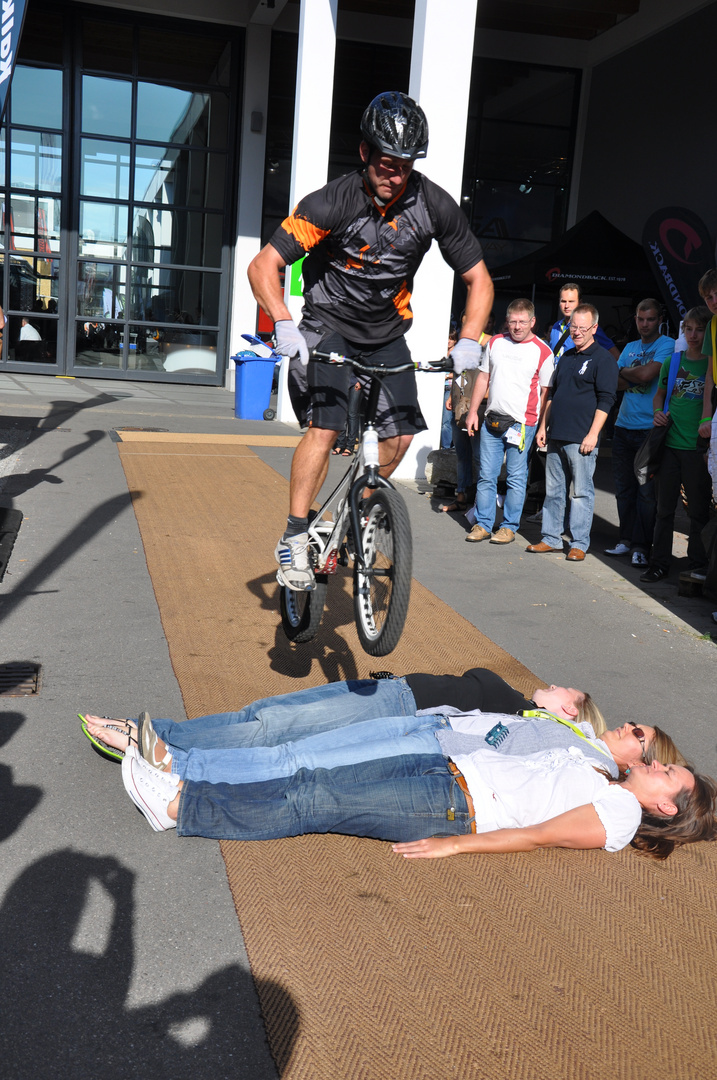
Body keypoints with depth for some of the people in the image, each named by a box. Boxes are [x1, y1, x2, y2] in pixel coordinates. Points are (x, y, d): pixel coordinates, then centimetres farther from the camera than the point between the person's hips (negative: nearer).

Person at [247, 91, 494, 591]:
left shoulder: (434, 205, -14)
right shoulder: (332, 202, -22)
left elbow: (479, 279, -5)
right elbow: (264, 265, -22)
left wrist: (469, 341, -21)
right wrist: (284, 324, -39)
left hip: (387, 331, 4)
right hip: (329, 326, -4)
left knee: (400, 436, -5)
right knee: (326, 427, -20)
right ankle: (295, 538, -8)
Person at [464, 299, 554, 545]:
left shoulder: (542, 352, -2)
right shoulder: (495, 342, 9)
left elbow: (546, 392, -1)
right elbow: (483, 378, 15)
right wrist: (473, 411, 10)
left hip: (522, 423, -4)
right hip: (491, 420, 4)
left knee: (516, 477, 2)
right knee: (486, 475, 6)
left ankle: (509, 526, 12)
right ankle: (483, 524, 14)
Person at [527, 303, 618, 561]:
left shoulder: (603, 359, -4)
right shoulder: (566, 358, 19)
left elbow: (605, 401, -11)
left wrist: (593, 434, -17)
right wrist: (543, 427, 18)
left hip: (581, 439, -7)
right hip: (556, 436, 7)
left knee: (581, 491, -2)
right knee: (553, 489, 10)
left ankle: (579, 543, 4)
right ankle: (551, 538, 18)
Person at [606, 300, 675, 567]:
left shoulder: (667, 345, -3)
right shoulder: (629, 348, 17)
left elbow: (647, 375, -17)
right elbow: (616, 382, 7)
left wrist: (625, 372, 1)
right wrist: (635, 376, -11)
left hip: (649, 429, -6)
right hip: (623, 426, 6)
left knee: (646, 492, -4)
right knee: (624, 489, 10)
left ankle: (641, 546, 1)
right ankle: (626, 540, 19)